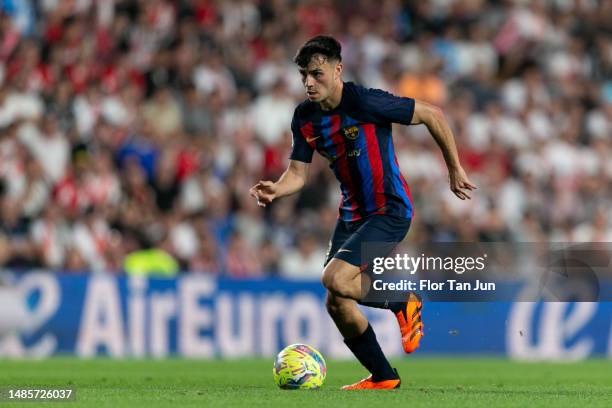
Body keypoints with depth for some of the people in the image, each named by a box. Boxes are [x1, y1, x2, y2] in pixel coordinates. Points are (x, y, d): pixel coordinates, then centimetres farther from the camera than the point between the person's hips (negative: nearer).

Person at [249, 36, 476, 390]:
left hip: (391, 210, -7)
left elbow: (432, 114, -12)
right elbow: (298, 172, 6)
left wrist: (455, 169, -4)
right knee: (336, 304, 2)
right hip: (353, 212, 8)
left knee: (335, 279, -25)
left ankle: (405, 304, 2)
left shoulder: (365, 102, -20)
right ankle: (383, 377, 20)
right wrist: (275, 189, -17)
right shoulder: (305, 117, 0)